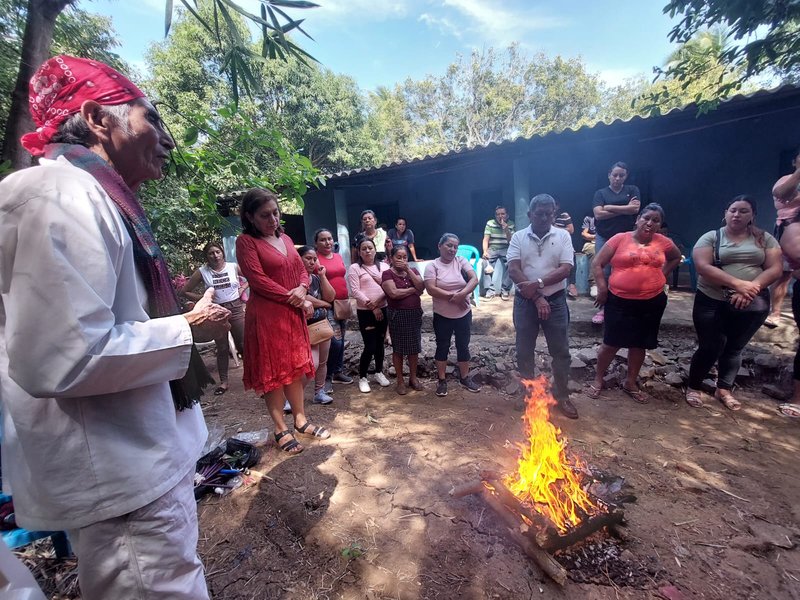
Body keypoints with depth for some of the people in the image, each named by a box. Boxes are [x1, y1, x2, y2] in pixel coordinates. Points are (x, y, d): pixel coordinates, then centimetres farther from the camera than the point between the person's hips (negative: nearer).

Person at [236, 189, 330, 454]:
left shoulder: (285, 238, 13)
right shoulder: (245, 242, -6)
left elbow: (302, 271, 11)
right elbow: (258, 280, -15)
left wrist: (302, 290, -11)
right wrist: (294, 299, -14)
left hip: (293, 314, 6)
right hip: (266, 316, -6)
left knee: (296, 368, 12)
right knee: (272, 372, 3)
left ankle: (300, 420, 26)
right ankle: (281, 430, 17)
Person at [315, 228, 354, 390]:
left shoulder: (338, 256, 13)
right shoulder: (315, 259, -8)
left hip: (343, 302, 7)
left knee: (341, 340, 14)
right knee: (335, 341, -10)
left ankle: (338, 372, 28)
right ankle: (327, 377, 8)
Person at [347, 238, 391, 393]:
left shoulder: (384, 266, 8)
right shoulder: (354, 268, -2)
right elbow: (355, 291, -10)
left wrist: (377, 301, -14)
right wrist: (372, 306, -14)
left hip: (383, 309, 4)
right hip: (365, 311, -4)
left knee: (380, 343, 14)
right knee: (370, 346, -5)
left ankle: (379, 373, 31)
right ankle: (362, 377, 14)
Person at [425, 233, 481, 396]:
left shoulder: (461, 261, 0)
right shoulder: (432, 265, -6)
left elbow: (474, 279, -10)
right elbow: (431, 289, -17)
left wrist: (462, 294, -26)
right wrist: (453, 296, -21)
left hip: (464, 314, 2)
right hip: (442, 315, -2)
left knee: (463, 346, 14)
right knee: (442, 347, 9)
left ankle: (465, 378, 31)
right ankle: (442, 380, 24)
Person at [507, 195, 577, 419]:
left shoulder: (563, 236, 1)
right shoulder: (518, 237, 0)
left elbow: (565, 269, -9)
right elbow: (513, 270, -11)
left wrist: (538, 283, -23)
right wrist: (537, 298, -17)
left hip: (555, 300, 0)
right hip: (525, 301, 0)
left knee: (560, 351, 9)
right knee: (524, 351, 9)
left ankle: (562, 396, 28)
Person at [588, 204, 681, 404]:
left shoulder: (663, 242, 4)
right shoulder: (620, 239, -6)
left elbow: (676, 257, 24)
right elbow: (597, 264, -5)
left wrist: (661, 274, 9)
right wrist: (602, 289, -10)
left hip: (652, 303, 4)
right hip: (619, 301, -3)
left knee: (639, 344, 13)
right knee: (611, 343, 2)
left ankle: (631, 383, 30)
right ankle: (598, 380, 20)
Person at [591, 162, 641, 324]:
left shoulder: (632, 190, 9)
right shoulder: (601, 193, 6)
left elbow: (635, 209, -8)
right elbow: (598, 214, -10)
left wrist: (609, 207, -8)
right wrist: (625, 209, -8)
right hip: (603, 238, 0)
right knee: (603, 273, -2)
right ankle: (602, 309, 6)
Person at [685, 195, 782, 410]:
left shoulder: (765, 239, 7)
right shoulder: (711, 237, -2)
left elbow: (775, 269, -1)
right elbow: (703, 267, -15)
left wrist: (750, 289, -17)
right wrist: (738, 284, -22)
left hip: (753, 305, 3)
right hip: (712, 303, -3)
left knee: (735, 348, 12)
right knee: (711, 347, -1)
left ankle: (724, 390, 27)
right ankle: (693, 388, 16)